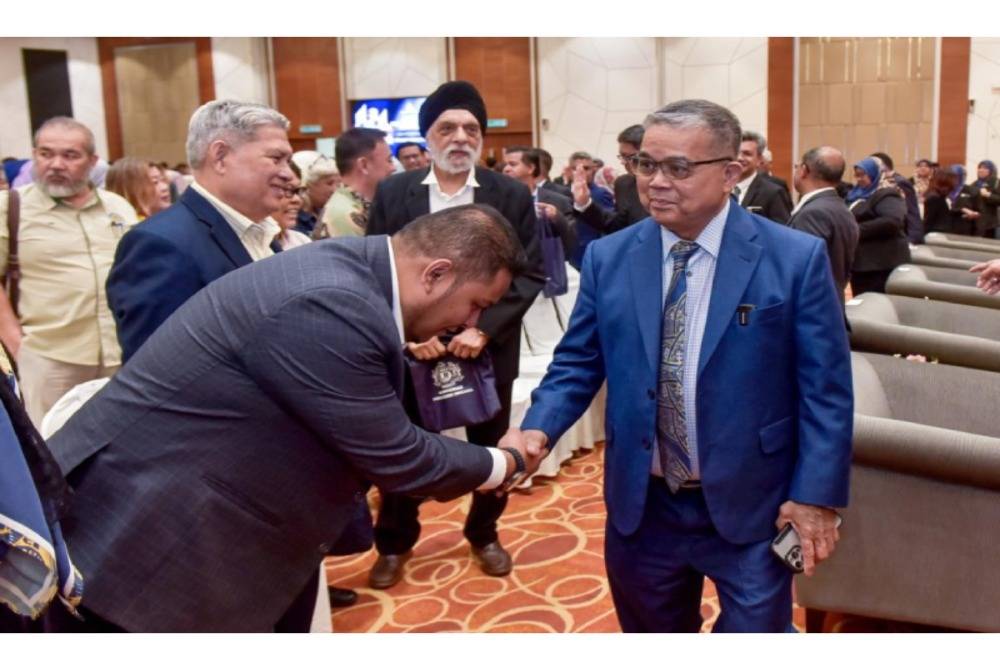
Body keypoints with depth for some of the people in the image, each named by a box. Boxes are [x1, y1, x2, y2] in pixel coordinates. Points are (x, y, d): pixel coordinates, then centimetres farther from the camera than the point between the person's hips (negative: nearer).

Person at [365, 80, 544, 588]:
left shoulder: (512, 195, -4)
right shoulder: (392, 193, -2)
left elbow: (530, 274, -6)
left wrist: (485, 328, -17)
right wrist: (407, 331, -16)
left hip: (488, 346, 0)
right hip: (412, 345, 0)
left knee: (491, 448, 15)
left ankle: (484, 534, 39)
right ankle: (394, 543, 34)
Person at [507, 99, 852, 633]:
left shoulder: (797, 258, -9)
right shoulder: (607, 258, -1)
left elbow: (824, 389, -6)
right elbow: (578, 363, 3)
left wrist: (815, 496, -10)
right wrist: (539, 429, -14)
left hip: (751, 508, -2)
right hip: (641, 506, 3)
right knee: (649, 630, 22)